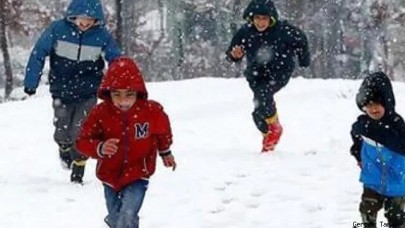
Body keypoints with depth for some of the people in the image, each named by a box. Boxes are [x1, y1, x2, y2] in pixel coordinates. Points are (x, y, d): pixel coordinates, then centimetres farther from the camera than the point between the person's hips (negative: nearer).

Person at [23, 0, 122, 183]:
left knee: (80, 134, -9)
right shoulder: (57, 29, -14)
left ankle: (77, 174, 8)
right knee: (62, 134, 7)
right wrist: (31, 83, -6)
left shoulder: (101, 36, -10)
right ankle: (65, 150, 43)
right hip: (61, 91, 0)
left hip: (88, 94, 0)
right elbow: (38, 54, -6)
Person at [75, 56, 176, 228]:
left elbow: (163, 130, 6)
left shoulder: (152, 111, -17)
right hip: (110, 175, 2)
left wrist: (165, 153, 23)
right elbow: (82, 141, -15)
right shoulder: (100, 113, -19)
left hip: (137, 175, -2)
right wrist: (100, 148, -37)